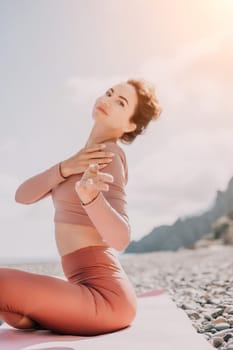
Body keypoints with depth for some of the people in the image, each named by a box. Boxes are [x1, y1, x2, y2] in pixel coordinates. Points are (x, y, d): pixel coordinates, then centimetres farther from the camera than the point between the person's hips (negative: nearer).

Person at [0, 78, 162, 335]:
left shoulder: (107, 154, -10)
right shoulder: (82, 156, 16)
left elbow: (120, 239, -23)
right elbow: (23, 195, 6)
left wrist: (89, 195, -42)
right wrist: (65, 168, -12)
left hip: (104, 295, -9)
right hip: (93, 288, 9)